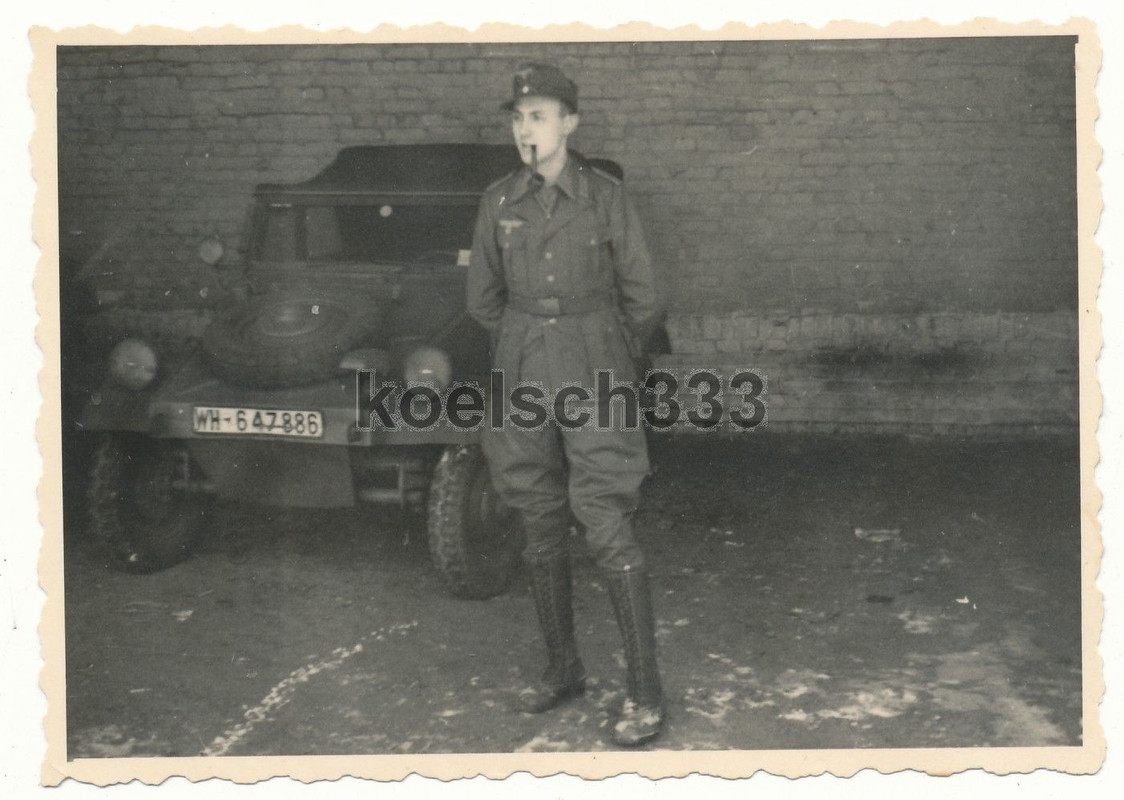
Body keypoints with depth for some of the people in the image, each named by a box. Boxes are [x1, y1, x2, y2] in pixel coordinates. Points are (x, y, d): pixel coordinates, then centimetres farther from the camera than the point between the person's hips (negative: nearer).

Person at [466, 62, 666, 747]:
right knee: (543, 532, 10)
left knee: (608, 529, -9)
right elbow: (483, 297, 16)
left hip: (595, 378, -4)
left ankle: (647, 692, 1)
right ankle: (564, 669, 26)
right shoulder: (500, 200, 3)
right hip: (524, 379, 4)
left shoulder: (606, 196, -6)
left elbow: (644, 300, 2)